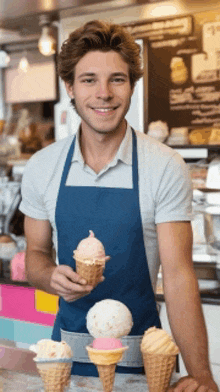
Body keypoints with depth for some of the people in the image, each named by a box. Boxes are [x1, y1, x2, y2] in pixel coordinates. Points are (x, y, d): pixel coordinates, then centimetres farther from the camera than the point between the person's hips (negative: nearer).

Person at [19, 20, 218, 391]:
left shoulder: (165, 167, -13)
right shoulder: (41, 166, -4)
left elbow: (177, 274, -16)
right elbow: (36, 254, 7)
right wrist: (52, 277, -16)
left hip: (140, 356, -2)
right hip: (68, 345, 3)